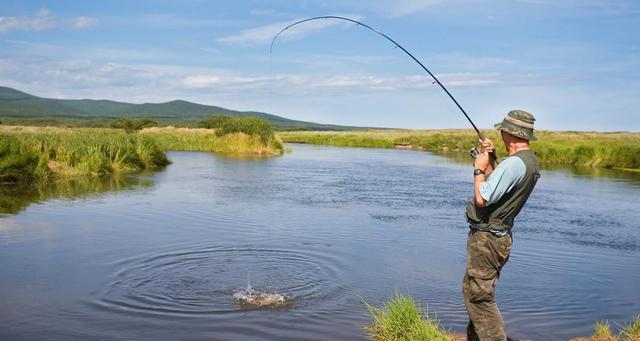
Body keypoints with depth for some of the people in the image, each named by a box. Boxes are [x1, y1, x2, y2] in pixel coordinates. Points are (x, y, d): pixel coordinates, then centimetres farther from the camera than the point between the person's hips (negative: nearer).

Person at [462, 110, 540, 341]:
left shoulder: (514, 163, -23)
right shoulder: (530, 161, 9)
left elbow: (481, 198, -25)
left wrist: (479, 168, -11)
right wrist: (490, 161, 10)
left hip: (486, 238, -10)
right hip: (498, 236, 11)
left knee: (479, 296, -5)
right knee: (476, 293, 21)